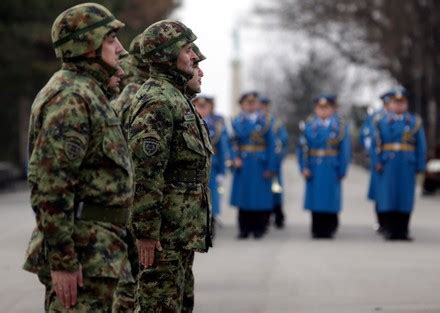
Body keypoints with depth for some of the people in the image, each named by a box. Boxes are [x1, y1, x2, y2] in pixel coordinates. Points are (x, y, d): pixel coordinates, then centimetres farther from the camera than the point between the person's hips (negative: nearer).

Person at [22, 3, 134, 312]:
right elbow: (50, 183, -23)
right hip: (83, 256, -10)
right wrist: (62, 259, -24)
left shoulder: (88, 93, 19)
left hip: (96, 251, 10)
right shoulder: (72, 98, -15)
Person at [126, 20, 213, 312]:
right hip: (166, 231, -10)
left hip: (184, 230, 10)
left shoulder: (176, 98, 17)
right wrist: (146, 231, -24)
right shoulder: (156, 101, -16)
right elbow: (145, 173, -22)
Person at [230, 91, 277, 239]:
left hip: (261, 164, -1)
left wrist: (270, 167, -5)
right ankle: (244, 228, 8)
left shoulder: (265, 121, 4)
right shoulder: (237, 122, 8)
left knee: (261, 197, -1)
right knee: (243, 196, 2)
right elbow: (235, 142, 1)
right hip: (243, 165, 1)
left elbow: (271, 145, 1)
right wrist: (236, 158, -17)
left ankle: (259, 228, 5)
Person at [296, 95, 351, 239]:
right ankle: (317, 231, 11)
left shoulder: (340, 125, 2)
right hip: (314, 169, 1)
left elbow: (345, 150, 0)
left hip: (332, 169, -1)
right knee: (315, 199, 3)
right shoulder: (309, 125, 4)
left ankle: (329, 230, 11)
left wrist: (342, 171, -5)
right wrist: (304, 167, -8)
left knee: (331, 199, 1)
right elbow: (302, 148, 1)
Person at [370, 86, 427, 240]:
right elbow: (375, 144, 4)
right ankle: (390, 230, 4)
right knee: (388, 197, -1)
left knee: (405, 197, 1)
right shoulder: (381, 122, 7)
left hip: (407, 166, 0)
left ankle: (403, 231, 6)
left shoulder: (415, 122, 8)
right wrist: (376, 162, -6)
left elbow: (421, 146, 7)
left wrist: (420, 166, 0)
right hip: (388, 167, 0)